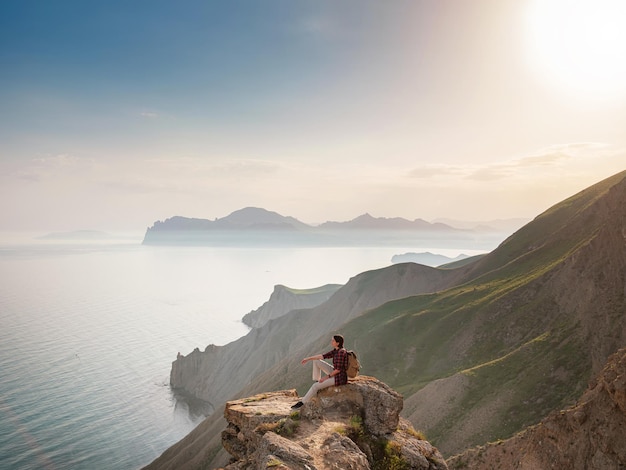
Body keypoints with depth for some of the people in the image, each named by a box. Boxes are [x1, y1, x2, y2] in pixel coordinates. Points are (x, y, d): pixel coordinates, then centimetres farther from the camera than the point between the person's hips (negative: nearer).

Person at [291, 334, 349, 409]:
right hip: (335, 374, 9)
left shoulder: (341, 352, -24)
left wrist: (326, 377, -17)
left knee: (315, 386, -11)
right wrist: (308, 358, 8)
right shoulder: (336, 350, 3)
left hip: (339, 378, -9)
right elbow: (323, 356, 9)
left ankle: (302, 402, 4)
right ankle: (317, 381, 16)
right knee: (316, 361, 7)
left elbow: (338, 369, -24)